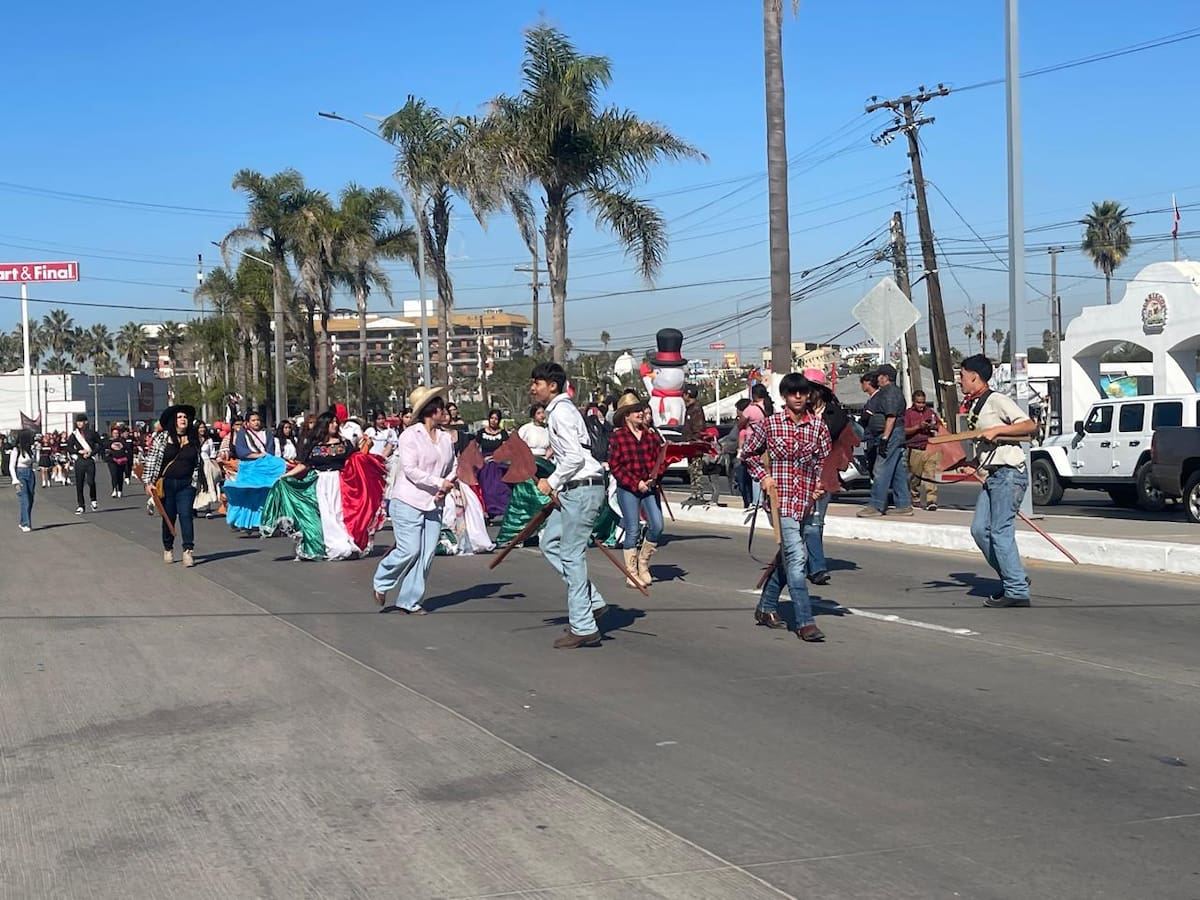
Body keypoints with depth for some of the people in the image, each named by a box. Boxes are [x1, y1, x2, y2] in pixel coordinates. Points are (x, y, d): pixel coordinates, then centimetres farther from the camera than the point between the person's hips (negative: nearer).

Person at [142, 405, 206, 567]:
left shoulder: (193, 439, 6)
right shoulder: (162, 437, -2)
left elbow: (198, 462, 13)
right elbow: (152, 459, -3)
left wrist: (196, 482, 9)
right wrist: (149, 482, -9)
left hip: (186, 485, 1)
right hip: (166, 484, -1)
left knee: (186, 515, -10)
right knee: (168, 517, 8)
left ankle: (188, 551, -14)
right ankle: (168, 549, 24)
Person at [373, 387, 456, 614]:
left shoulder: (446, 438, 12)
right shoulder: (410, 435, -7)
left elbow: (451, 470, 16)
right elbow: (410, 470, -14)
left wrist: (446, 488, -4)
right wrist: (439, 482, -17)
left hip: (434, 504, 6)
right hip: (408, 501, -6)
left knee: (426, 553, 1)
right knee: (409, 550, -9)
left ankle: (410, 601, 10)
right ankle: (381, 584, 16)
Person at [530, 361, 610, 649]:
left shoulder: (561, 412, -14)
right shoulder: (558, 410, 17)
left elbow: (575, 457, -23)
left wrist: (551, 482, -12)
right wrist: (557, 486, 17)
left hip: (582, 489, -11)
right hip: (572, 490, 11)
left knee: (572, 555, -5)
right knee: (549, 544, 14)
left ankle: (583, 628, 0)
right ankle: (591, 601, 16)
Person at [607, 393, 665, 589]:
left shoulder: (651, 435, 10)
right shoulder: (617, 437, -3)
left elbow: (659, 459, 12)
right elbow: (614, 466, -5)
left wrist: (655, 476, -9)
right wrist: (636, 484, -11)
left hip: (650, 487, 4)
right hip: (627, 489, -4)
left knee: (657, 526, -5)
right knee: (632, 530, -2)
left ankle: (643, 563, 19)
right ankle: (632, 574, 9)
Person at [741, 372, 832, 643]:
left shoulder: (818, 424, 6)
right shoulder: (770, 423, -1)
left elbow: (824, 459, 14)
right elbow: (748, 452, 11)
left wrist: (821, 484, -2)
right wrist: (762, 476, -2)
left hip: (806, 499, 4)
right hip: (781, 498, -4)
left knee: (787, 557, 15)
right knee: (796, 558, -12)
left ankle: (766, 608, 33)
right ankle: (805, 622, -12)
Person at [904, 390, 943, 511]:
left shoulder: (930, 412, 14)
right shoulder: (908, 413, 4)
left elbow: (939, 426, 21)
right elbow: (905, 431, -4)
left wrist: (934, 427, -2)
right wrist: (918, 426, -14)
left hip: (929, 448, 1)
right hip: (914, 450, -1)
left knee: (930, 474, -9)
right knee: (914, 476, 7)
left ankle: (931, 500, -14)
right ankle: (915, 498, 23)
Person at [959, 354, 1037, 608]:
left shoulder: (997, 401, -9)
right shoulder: (973, 406, 18)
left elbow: (1030, 426, -17)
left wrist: (996, 430, -21)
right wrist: (974, 465, 9)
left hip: (1009, 473, -10)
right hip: (991, 475, 10)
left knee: (1001, 532, -10)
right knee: (980, 529, 5)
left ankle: (1017, 591, -5)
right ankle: (1014, 579, 14)